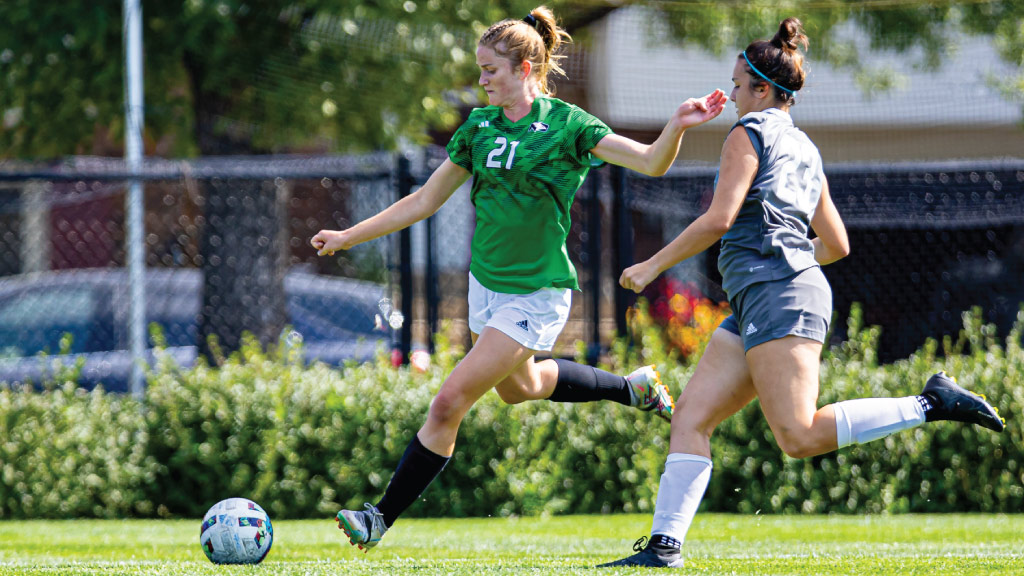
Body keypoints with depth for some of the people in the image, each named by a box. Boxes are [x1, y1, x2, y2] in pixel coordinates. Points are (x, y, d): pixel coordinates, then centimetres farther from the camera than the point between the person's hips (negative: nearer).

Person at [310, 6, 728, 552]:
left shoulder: (564, 124, -13)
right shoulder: (479, 126, 3)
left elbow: (652, 163, -18)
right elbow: (425, 200, 10)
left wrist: (677, 125, -37)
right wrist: (349, 236, 8)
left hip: (536, 295, -8)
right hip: (486, 282, 8)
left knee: (449, 403, -13)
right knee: (518, 387, 28)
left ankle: (380, 517, -4)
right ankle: (634, 388, 47)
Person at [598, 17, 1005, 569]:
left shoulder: (749, 133, 0)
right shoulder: (805, 151, 25)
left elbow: (719, 219, -12)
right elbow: (836, 244, 28)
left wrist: (652, 266, -4)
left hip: (777, 293, -10)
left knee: (800, 436, -20)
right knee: (691, 415, 2)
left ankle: (930, 404, -19)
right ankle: (664, 545, -8)